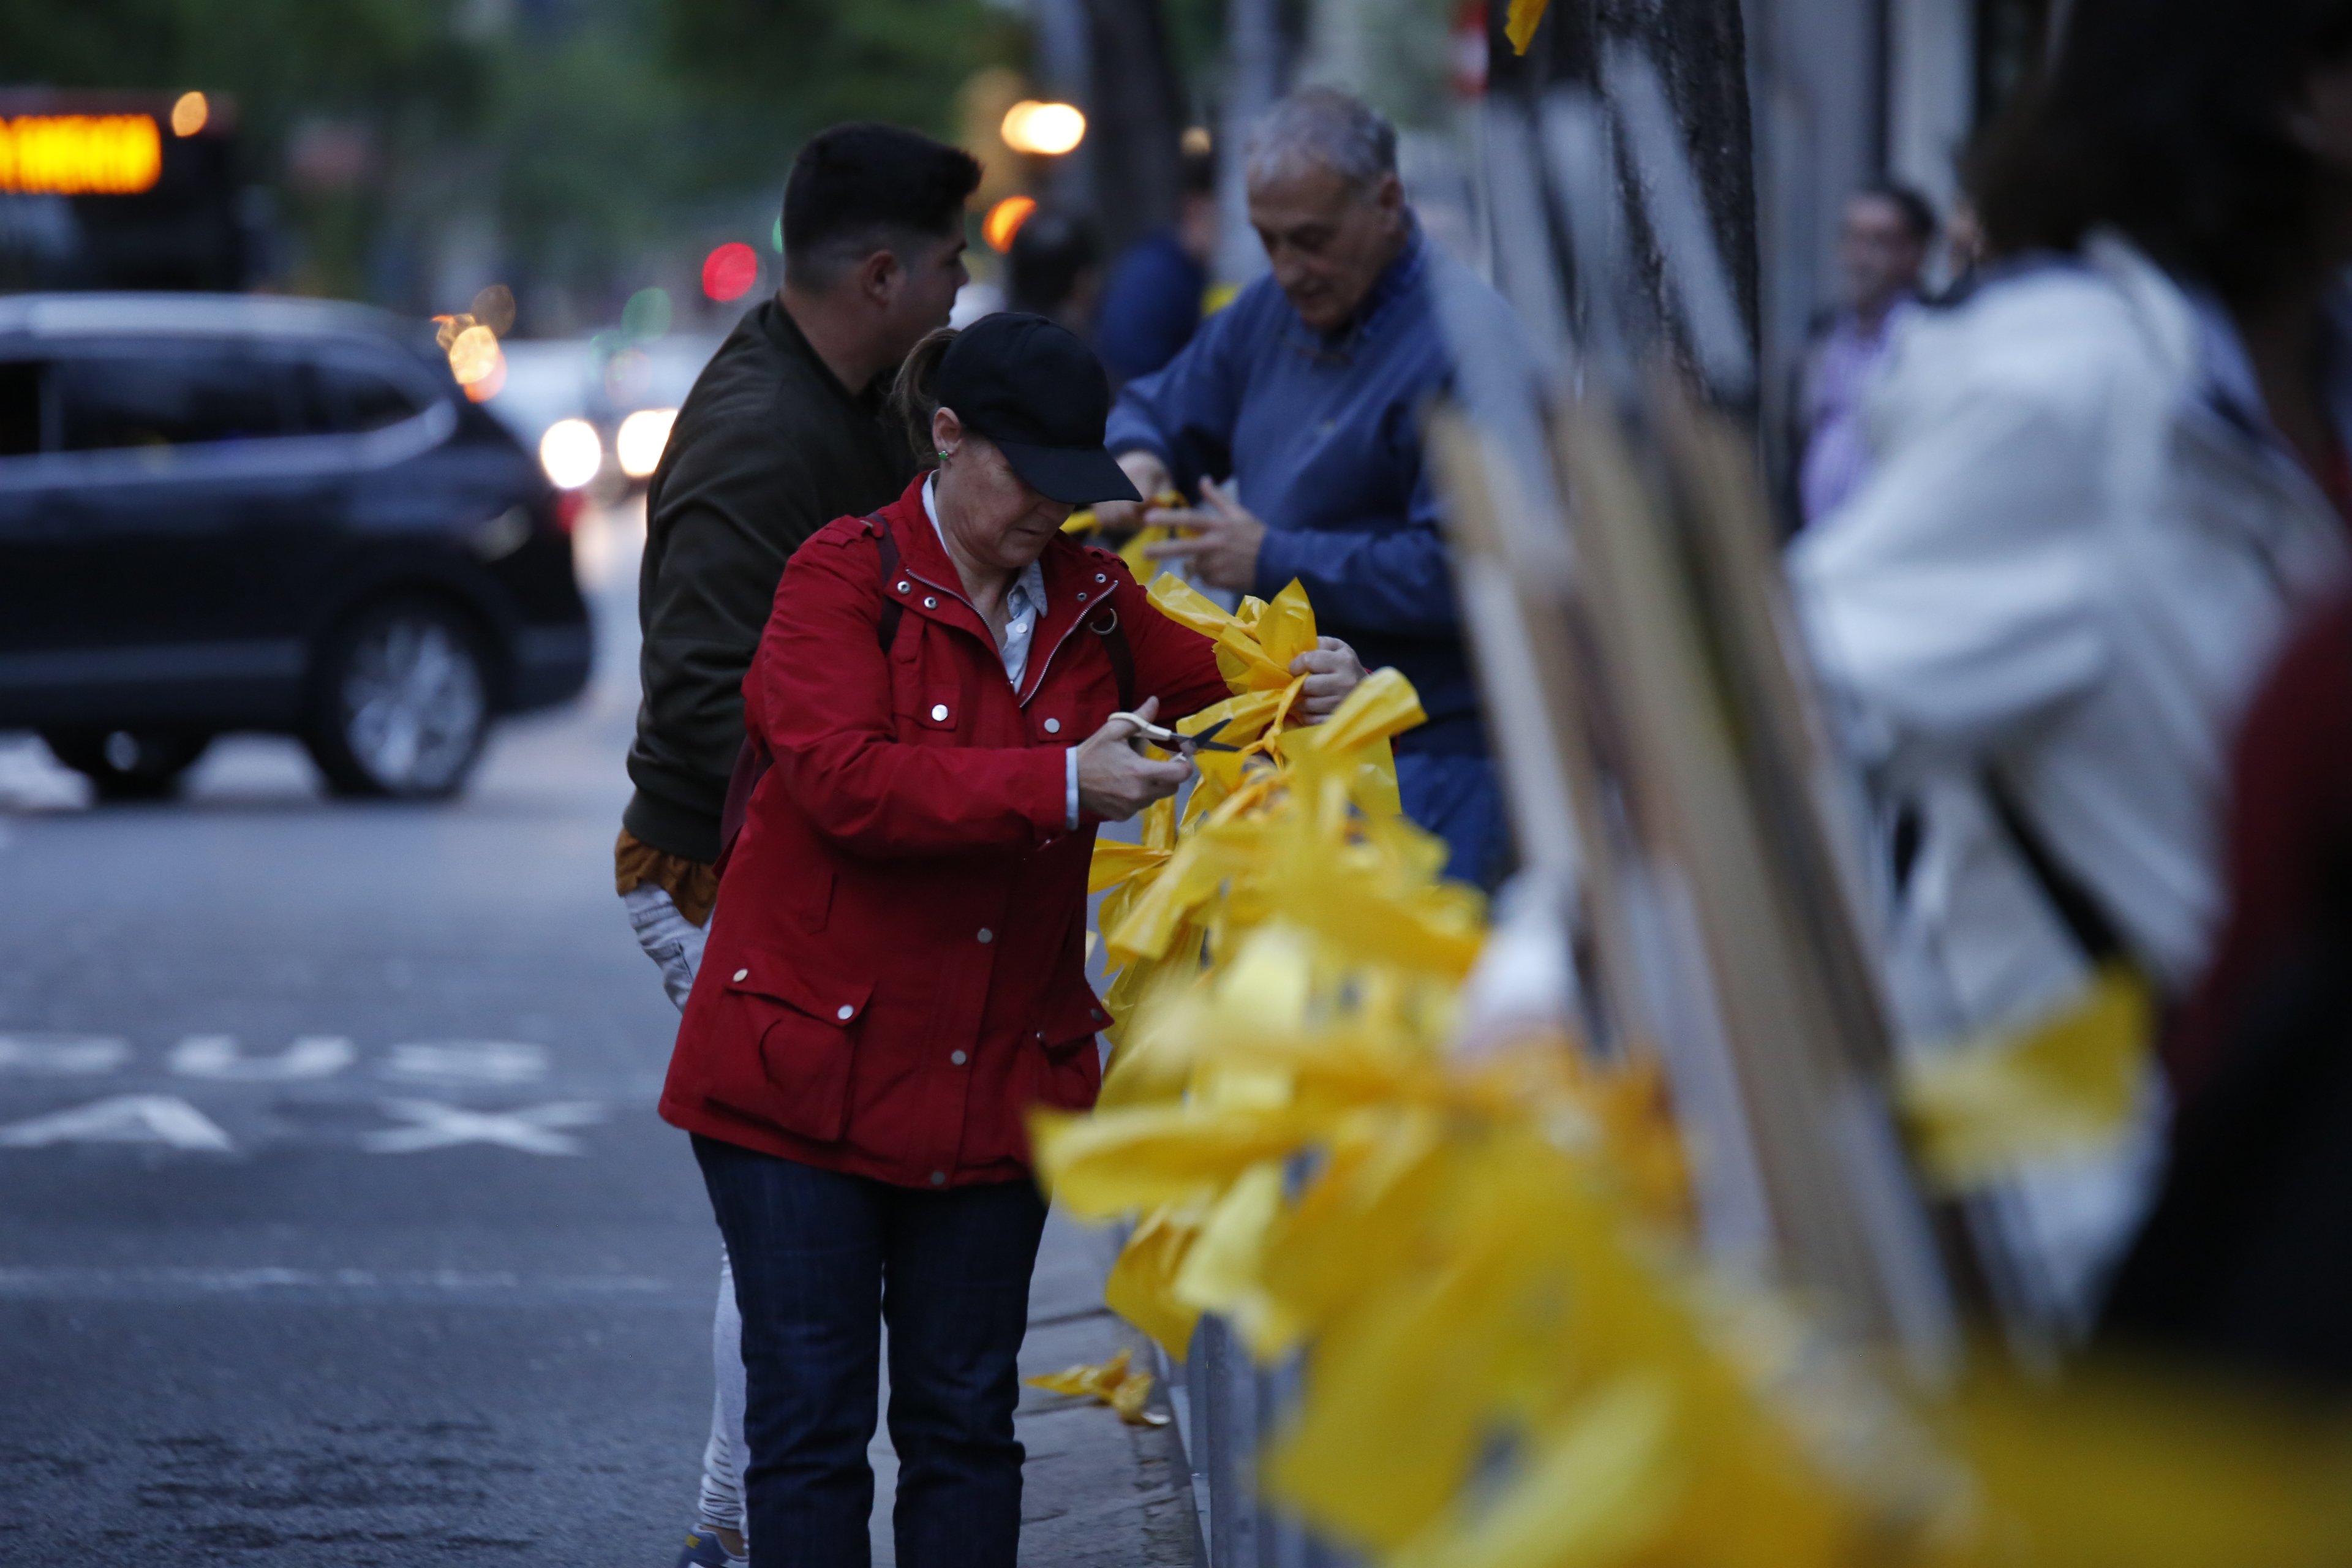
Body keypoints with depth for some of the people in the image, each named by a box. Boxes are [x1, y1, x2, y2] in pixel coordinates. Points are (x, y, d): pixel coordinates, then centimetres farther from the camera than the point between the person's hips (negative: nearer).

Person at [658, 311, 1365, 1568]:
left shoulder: (1090, 600, 9)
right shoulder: (844, 579, -8)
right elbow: (845, 780, -20)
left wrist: (1302, 692, -9)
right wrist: (1063, 785, -27)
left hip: (1002, 1077, 5)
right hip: (812, 1064, -5)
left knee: (966, 1417, 7)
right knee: (812, 1414, -2)